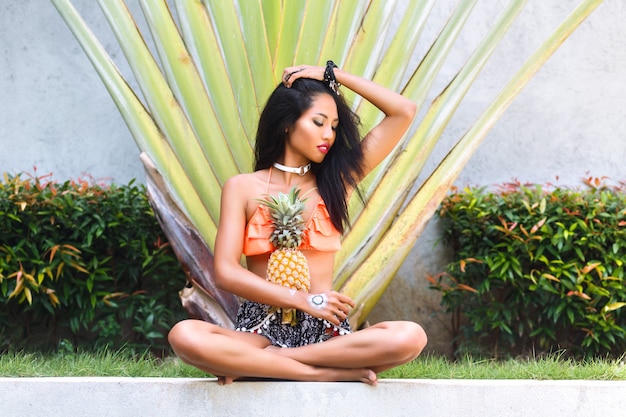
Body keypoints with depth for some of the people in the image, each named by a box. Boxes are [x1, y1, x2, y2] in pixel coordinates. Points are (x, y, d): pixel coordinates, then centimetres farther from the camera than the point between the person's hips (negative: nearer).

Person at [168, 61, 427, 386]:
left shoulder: (336, 182, 13)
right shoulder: (242, 188, 8)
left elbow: (404, 112, 10)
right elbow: (226, 272, -4)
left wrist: (333, 75, 10)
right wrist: (304, 300, -13)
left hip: (325, 333, 2)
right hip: (261, 328, -2)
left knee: (410, 337, -30)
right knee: (184, 336, -33)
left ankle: (254, 362, -21)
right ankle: (330, 372, -26)